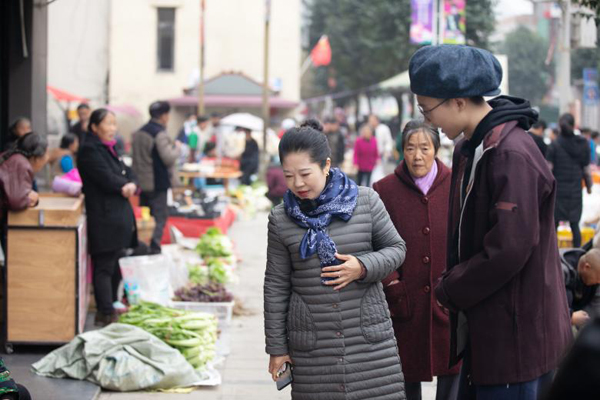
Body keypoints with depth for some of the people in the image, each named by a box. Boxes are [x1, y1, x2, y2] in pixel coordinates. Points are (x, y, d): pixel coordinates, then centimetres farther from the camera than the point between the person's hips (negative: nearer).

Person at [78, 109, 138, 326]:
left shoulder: (109, 149, 19)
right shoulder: (90, 150, -10)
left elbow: (127, 174, 12)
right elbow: (107, 178, -20)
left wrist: (130, 185, -11)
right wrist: (126, 185, -3)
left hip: (119, 216, 10)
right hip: (104, 219, -10)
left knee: (115, 265, 15)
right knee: (105, 267, -7)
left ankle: (110, 306, 25)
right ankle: (105, 314, -5)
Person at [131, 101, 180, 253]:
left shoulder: (139, 133, 10)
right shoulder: (160, 133, -17)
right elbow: (168, 158, -22)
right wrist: (176, 147, -6)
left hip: (142, 182, 8)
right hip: (157, 183, -8)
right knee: (160, 217, -3)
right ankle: (154, 248, -10)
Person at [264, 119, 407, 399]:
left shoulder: (366, 201, -1)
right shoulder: (281, 219, 2)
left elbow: (396, 248, 8)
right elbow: (276, 286, 6)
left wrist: (363, 267, -13)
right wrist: (277, 347, 7)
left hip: (368, 337, 0)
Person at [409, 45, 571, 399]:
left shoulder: (513, 156, -21)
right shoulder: (469, 150, 12)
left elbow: (508, 250, -24)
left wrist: (450, 290, -12)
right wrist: (454, 283, 4)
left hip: (516, 339, -10)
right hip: (483, 331, 10)